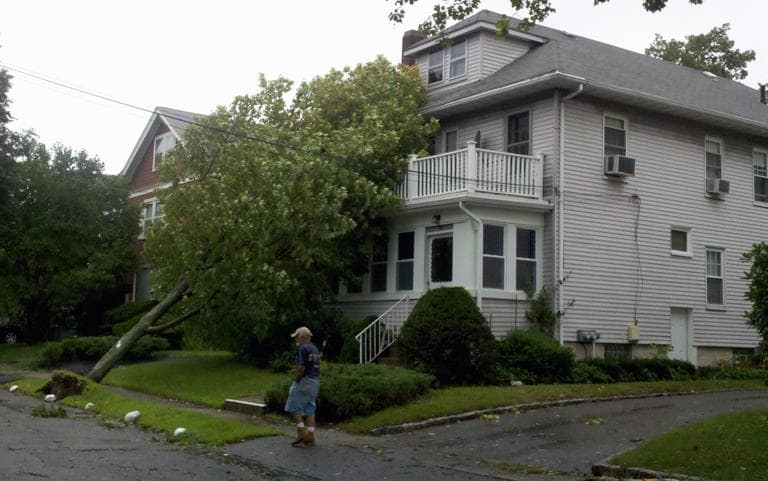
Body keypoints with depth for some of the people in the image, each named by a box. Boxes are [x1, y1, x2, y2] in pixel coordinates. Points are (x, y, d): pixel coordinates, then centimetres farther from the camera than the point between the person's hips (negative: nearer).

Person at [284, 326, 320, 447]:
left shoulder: (303, 348, -13)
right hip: (315, 381, 9)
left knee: (294, 406, 0)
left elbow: (302, 367, -21)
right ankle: (310, 437, 7)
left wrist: (296, 381, -9)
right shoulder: (315, 349, 15)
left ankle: (302, 431, -6)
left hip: (304, 381, -9)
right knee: (310, 409, 9)